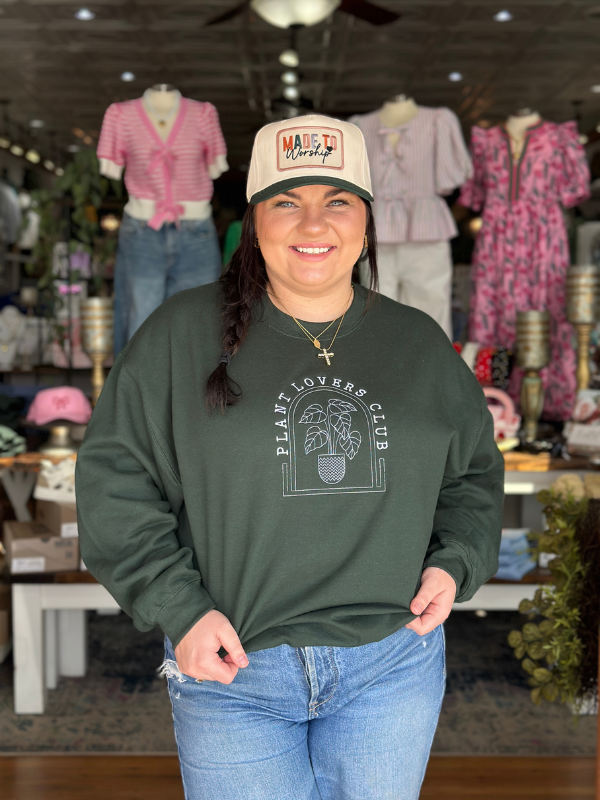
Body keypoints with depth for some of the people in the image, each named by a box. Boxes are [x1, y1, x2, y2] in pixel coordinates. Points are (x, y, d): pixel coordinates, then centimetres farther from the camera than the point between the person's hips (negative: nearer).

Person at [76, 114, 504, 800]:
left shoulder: (420, 344, 6)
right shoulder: (183, 333, -4)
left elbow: (474, 471, 17)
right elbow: (113, 476, -4)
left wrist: (454, 563, -1)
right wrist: (179, 608, -12)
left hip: (393, 667, 3)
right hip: (232, 670, -2)